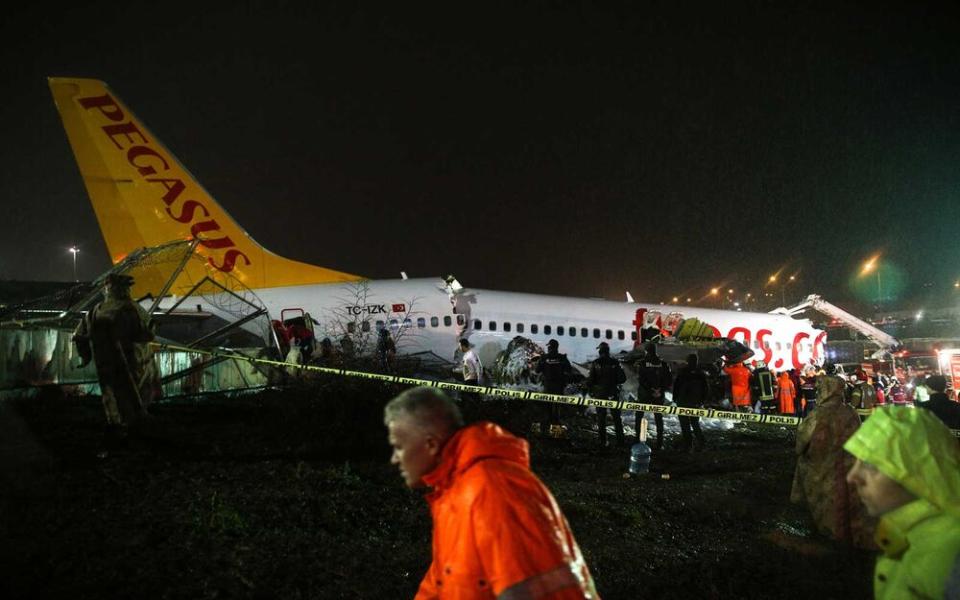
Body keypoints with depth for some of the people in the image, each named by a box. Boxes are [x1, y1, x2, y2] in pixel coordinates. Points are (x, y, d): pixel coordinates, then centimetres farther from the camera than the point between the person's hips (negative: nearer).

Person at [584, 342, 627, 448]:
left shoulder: (595, 363, -10)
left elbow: (590, 380, -12)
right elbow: (623, 378, -4)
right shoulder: (615, 363, -6)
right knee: (616, 417, 13)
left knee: (601, 418, 8)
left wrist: (586, 385, 7)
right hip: (613, 394, 1)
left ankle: (603, 442, 9)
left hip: (599, 394, -1)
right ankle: (620, 440, 15)